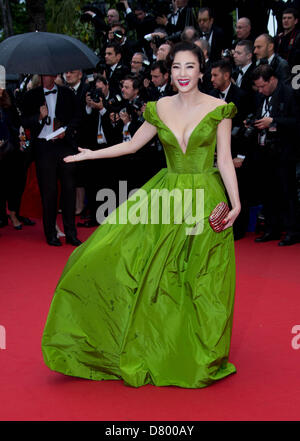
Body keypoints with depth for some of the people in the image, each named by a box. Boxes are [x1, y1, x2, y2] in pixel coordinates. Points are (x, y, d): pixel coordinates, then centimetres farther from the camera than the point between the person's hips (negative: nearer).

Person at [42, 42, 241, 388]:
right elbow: (132, 145, 15)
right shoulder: (159, 109, 4)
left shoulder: (218, 110, -4)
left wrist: (235, 202, -13)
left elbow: (225, 159, -5)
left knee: (201, 281, 3)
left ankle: (201, 357, 23)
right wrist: (91, 154, 14)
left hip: (206, 199, -3)